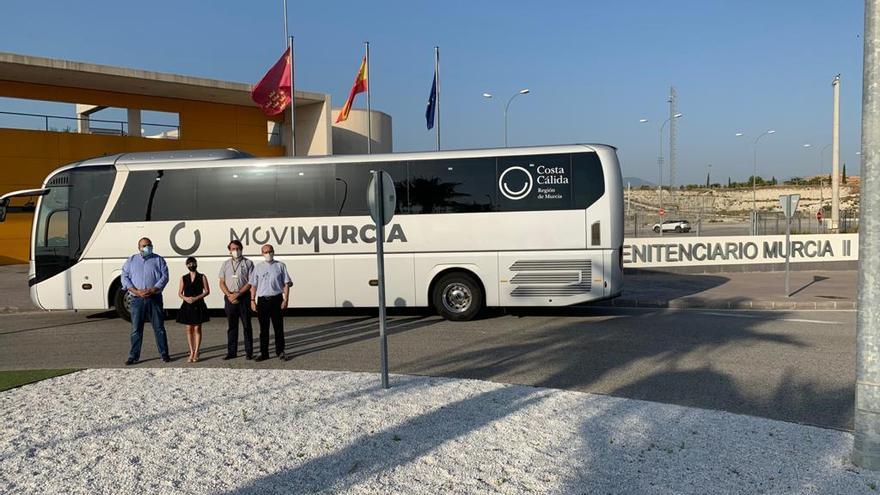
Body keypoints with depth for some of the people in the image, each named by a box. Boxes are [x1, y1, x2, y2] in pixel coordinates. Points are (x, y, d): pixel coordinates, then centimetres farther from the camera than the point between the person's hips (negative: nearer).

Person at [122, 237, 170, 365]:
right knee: (136, 329, 4)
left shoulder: (158, 260, 7)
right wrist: (137, 291, -12)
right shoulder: (131, 261, 11)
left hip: (154, 298, -1)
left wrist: (152, 290, -15)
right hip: (137, 300, 1)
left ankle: (164, 354, 10)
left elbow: (164, 277, -2)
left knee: (159, 327, 3)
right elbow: (125, 278, 3)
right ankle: (134, 356, 12)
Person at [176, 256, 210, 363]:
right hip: (187, 306, 2)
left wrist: (196, 298, -14)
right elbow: (180, 293, 9)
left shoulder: (202, 277, 2)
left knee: (197, 328, -1)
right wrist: (186, 298, -12)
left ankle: (196, 353, 3)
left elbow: (207, 291, -2)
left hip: (198, 306, -2)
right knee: (189, 329, 4)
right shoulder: (183, 278, 9)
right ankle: (191, 352, 11)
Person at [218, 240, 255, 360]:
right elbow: (222, 282, 10)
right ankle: (231, 352, 13)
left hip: (244, 297, -3)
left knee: (246, 325, 1)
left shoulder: (248, 263, 1)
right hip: (229, 298, 3)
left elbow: (250, 282, -5)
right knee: (231, 326, 7)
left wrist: (238, 294, -13)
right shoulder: (226, 264, 12)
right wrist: (229, 295, -6)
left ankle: (249, 352, 6)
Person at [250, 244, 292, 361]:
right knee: (263, 328, 6)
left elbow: (286, 284, 3)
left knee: (278, 327, 2)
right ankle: (264, 353, 13)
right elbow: (253, 285, 11)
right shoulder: (258, 267, 10)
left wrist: (285, 300, -4)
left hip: (276, 299, -2)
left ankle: (280, 352, 12)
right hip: (262, 300, 2)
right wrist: (252, 300, 4)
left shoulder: (280, 266, 5)